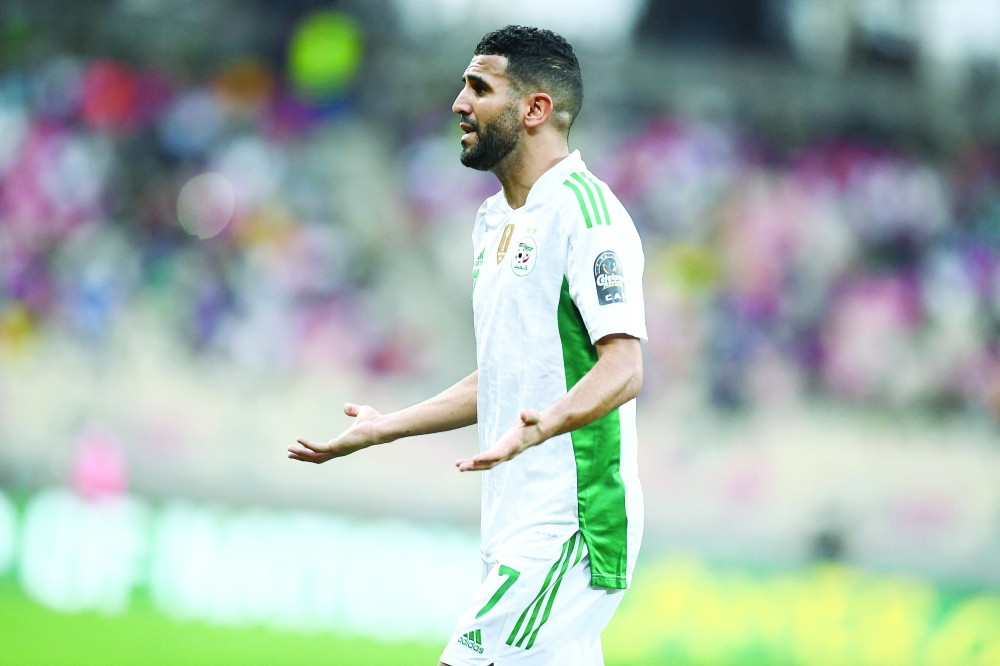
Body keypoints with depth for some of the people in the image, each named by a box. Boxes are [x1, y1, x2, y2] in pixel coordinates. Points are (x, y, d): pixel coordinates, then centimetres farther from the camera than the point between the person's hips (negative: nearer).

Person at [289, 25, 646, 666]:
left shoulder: (585, 213, -12)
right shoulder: (496, 221, 18)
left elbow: (623, 368, -22)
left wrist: (538, 427, -38)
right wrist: (384, 429, 28)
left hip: (571, 524, -9)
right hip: (516, 527, 9)